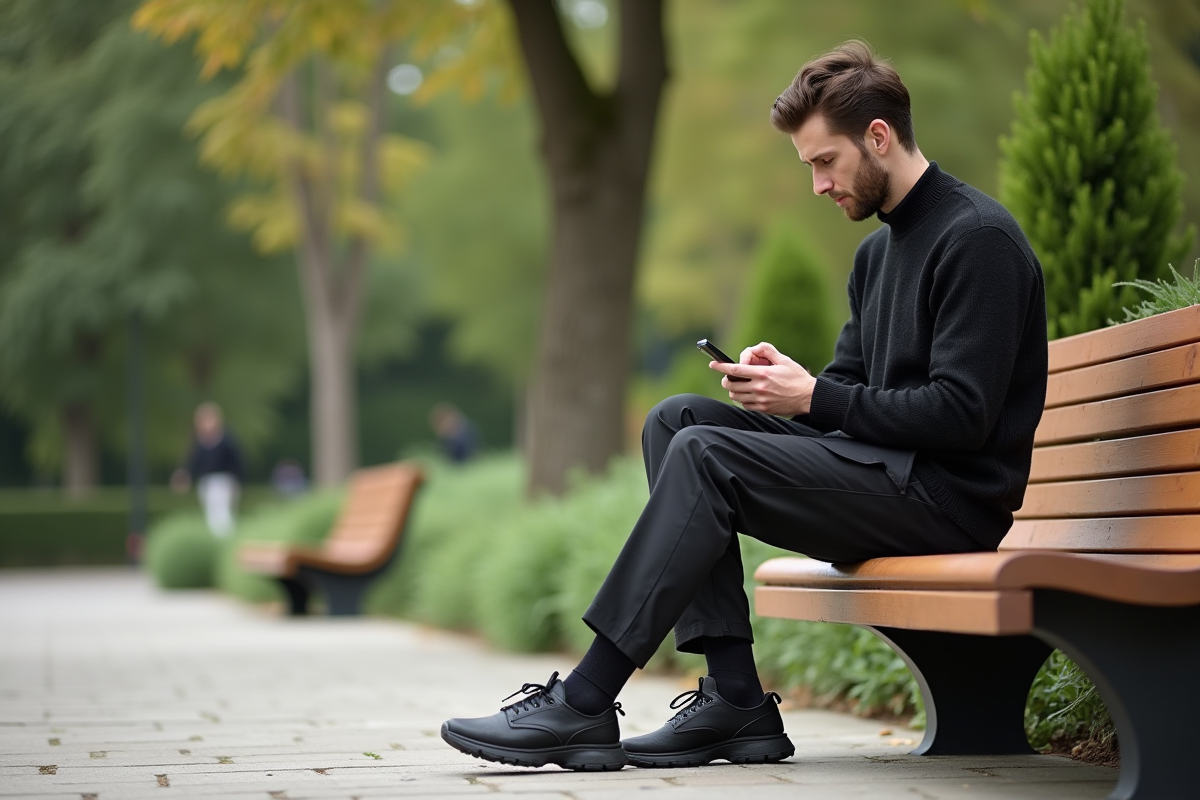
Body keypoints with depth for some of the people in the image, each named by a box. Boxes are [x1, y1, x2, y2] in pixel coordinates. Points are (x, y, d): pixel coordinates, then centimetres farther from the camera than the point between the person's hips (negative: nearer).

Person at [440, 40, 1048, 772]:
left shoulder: (978, 238, -11)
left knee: (706, 456, -22)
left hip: (953, 496, -10)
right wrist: (788, 382, -4)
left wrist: (813, 398, -17)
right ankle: (735, 699, -11)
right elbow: (851, 387, 19)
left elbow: (961, 415, -19)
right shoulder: (880, 250, 19)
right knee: (677, 419, -2)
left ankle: (584, 704, -19)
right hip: (884, 473, 10)